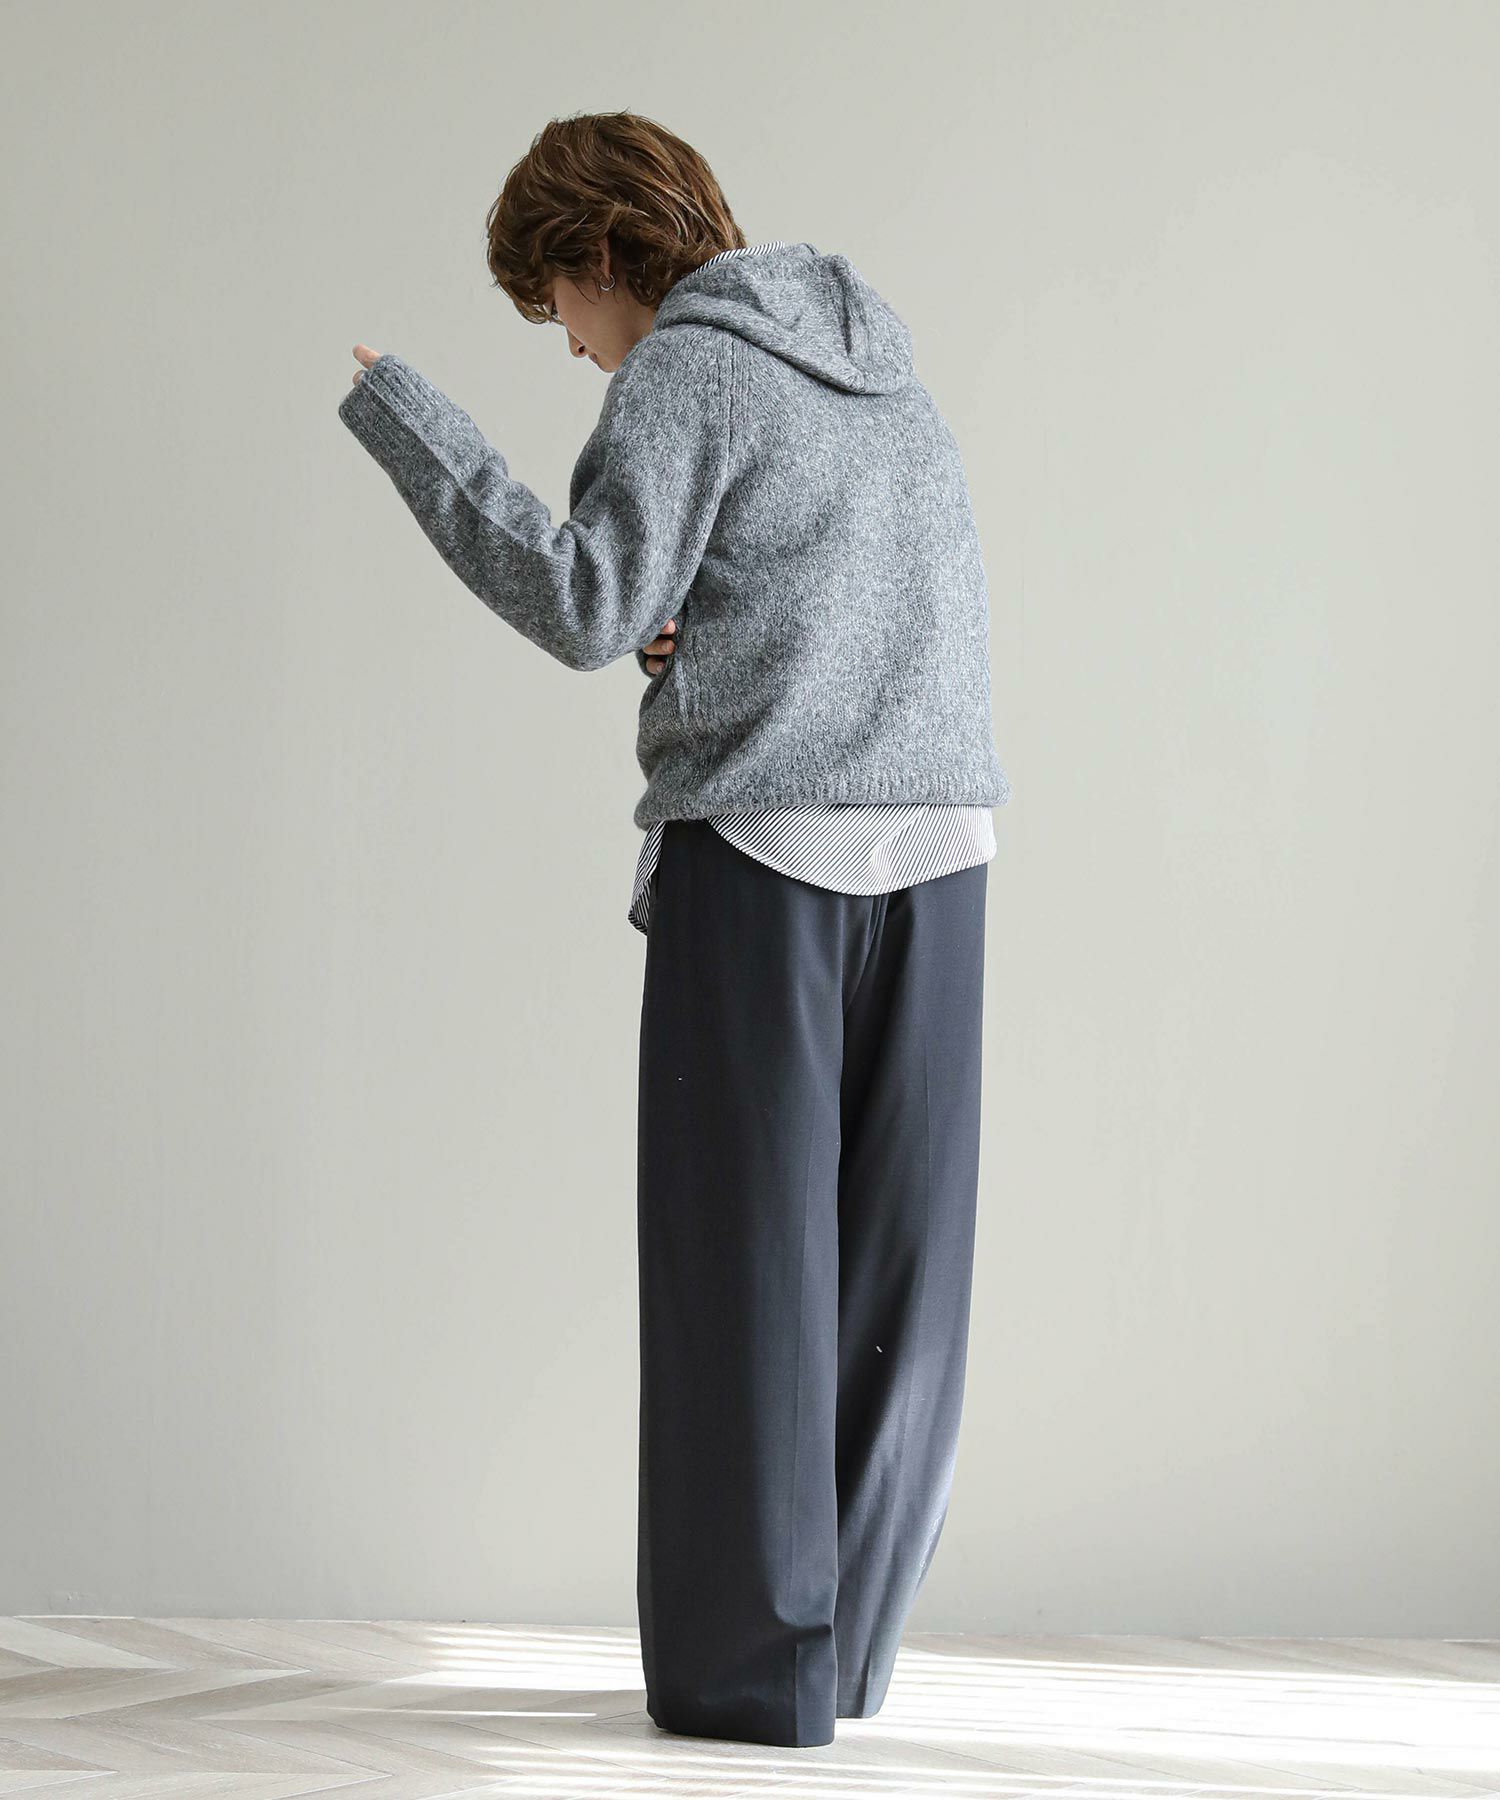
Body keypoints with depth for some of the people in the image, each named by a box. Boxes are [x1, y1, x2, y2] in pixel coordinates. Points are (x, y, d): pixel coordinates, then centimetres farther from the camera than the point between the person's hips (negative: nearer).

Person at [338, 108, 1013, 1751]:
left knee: (743, 1259, 0)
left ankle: (755, 1662, 2)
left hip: (763, 844, -7)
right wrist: (692, 629, 8)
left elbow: (586, 605, -13)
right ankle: (847, 1640, 14)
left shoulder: (685, 368, -5)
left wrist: (408, 427, -7)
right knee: (890, 1267, 8)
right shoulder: (876, 354, 19)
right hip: (935, 836, 7)